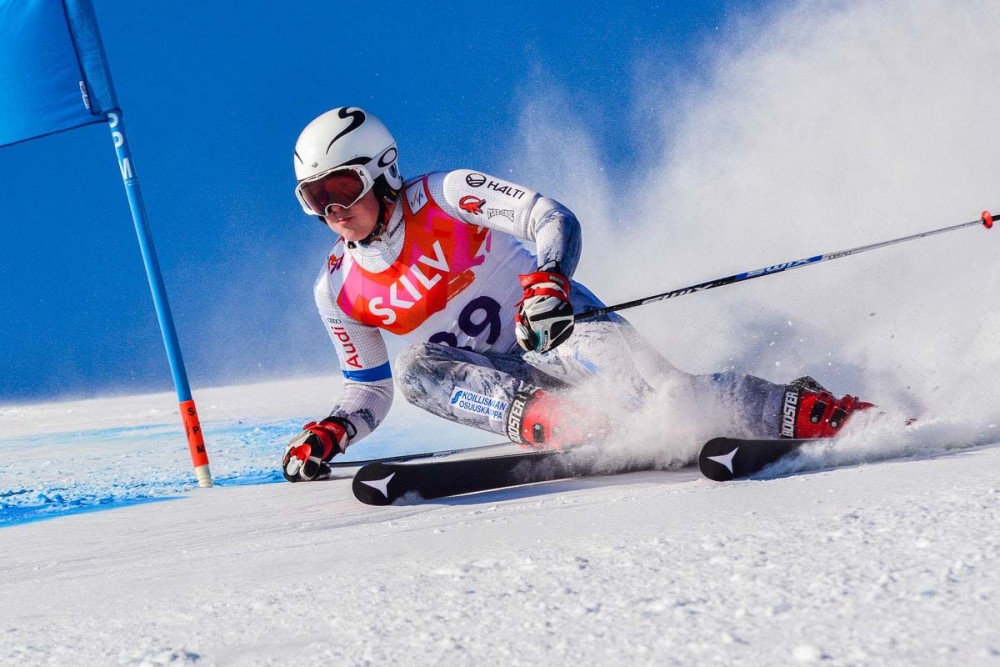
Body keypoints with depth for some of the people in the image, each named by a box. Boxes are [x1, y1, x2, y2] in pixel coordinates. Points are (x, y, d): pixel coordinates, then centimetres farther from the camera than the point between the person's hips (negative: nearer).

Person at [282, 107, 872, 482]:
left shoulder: (446, 197, -11)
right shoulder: (338, 293, 3)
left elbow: (555, 219, -17)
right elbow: (370, 391, 13)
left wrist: (548, 280, -38)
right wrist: (332, 433, -7)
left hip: (562, 325, -4)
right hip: (499, 381, 4)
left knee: (653, 389, -32)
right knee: (417, 367, -26)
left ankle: (810, 411, -26)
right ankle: (555, 423, -38)